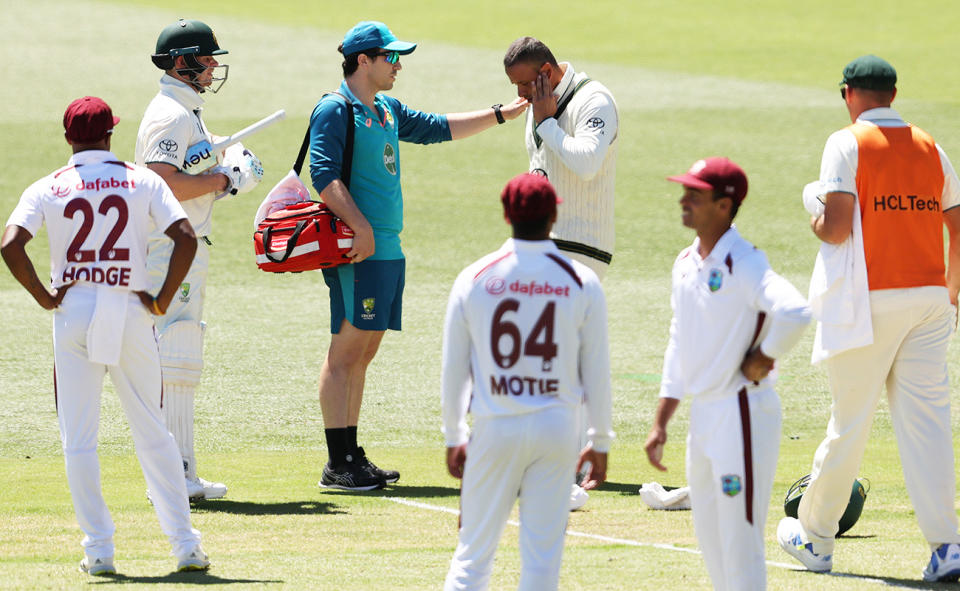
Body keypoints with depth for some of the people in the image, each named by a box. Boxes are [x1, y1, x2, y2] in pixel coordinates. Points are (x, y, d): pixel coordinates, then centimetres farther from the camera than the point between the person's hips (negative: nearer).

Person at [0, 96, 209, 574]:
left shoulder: (48, 189, 1)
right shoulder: (142, 181, 3)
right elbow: (185, 238, -10)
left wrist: (44, 297, -4)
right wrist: (163, 299, -3)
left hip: (72, 316, -1)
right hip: (131, 315, 1)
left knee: (78, 439, 6)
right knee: (152, 433, 9)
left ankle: (99, 549, 3)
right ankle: (185, 544, 6)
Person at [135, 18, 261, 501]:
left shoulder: (186, 112, 19)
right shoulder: (172, 115, -14)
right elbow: (164, 185, -25)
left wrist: (232, 174, 6)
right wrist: (225, 179, -19)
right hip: (172, 249, -11)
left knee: (181, 365, 12)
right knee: (175, 360, -11)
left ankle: (180, 475, 15)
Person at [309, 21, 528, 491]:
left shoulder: (387, 111, 20)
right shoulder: (334, 111, -8)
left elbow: (438, 128, 30)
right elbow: (324, 174, -17)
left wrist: (500, 115, 27)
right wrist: (360, 227, -25)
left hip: (388, 251, 9)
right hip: (359, 253, -9)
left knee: (363, 351, 10)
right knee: (346, 350, -9)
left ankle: (352, 457, 13)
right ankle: (338, 464, -10)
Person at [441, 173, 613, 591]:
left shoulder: (474, 278, -2)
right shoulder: (581, 282, -4)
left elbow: (454, 369, 3)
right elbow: (596, 371, 1)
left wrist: (454, 438, 14)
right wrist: (600, 442, 11)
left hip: (495, 430, 0)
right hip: (557, 429, 0)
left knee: (473, 553, 5)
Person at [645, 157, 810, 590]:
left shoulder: (743, 263, -17)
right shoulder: (686, 263, 11)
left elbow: (794, 312, -35)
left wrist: (762, 359, -19)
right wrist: (660, 422, 16)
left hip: (743, 411, -9)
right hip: (702, 415, 9)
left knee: (740, 540, -6)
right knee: (709, 538, 16)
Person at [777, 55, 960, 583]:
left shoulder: (847, 144, -5)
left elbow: (838, 228, -14)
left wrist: (817, 225, 9)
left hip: (870, 302, -4)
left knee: (849, 422, 5)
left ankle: (815, 537, 19)